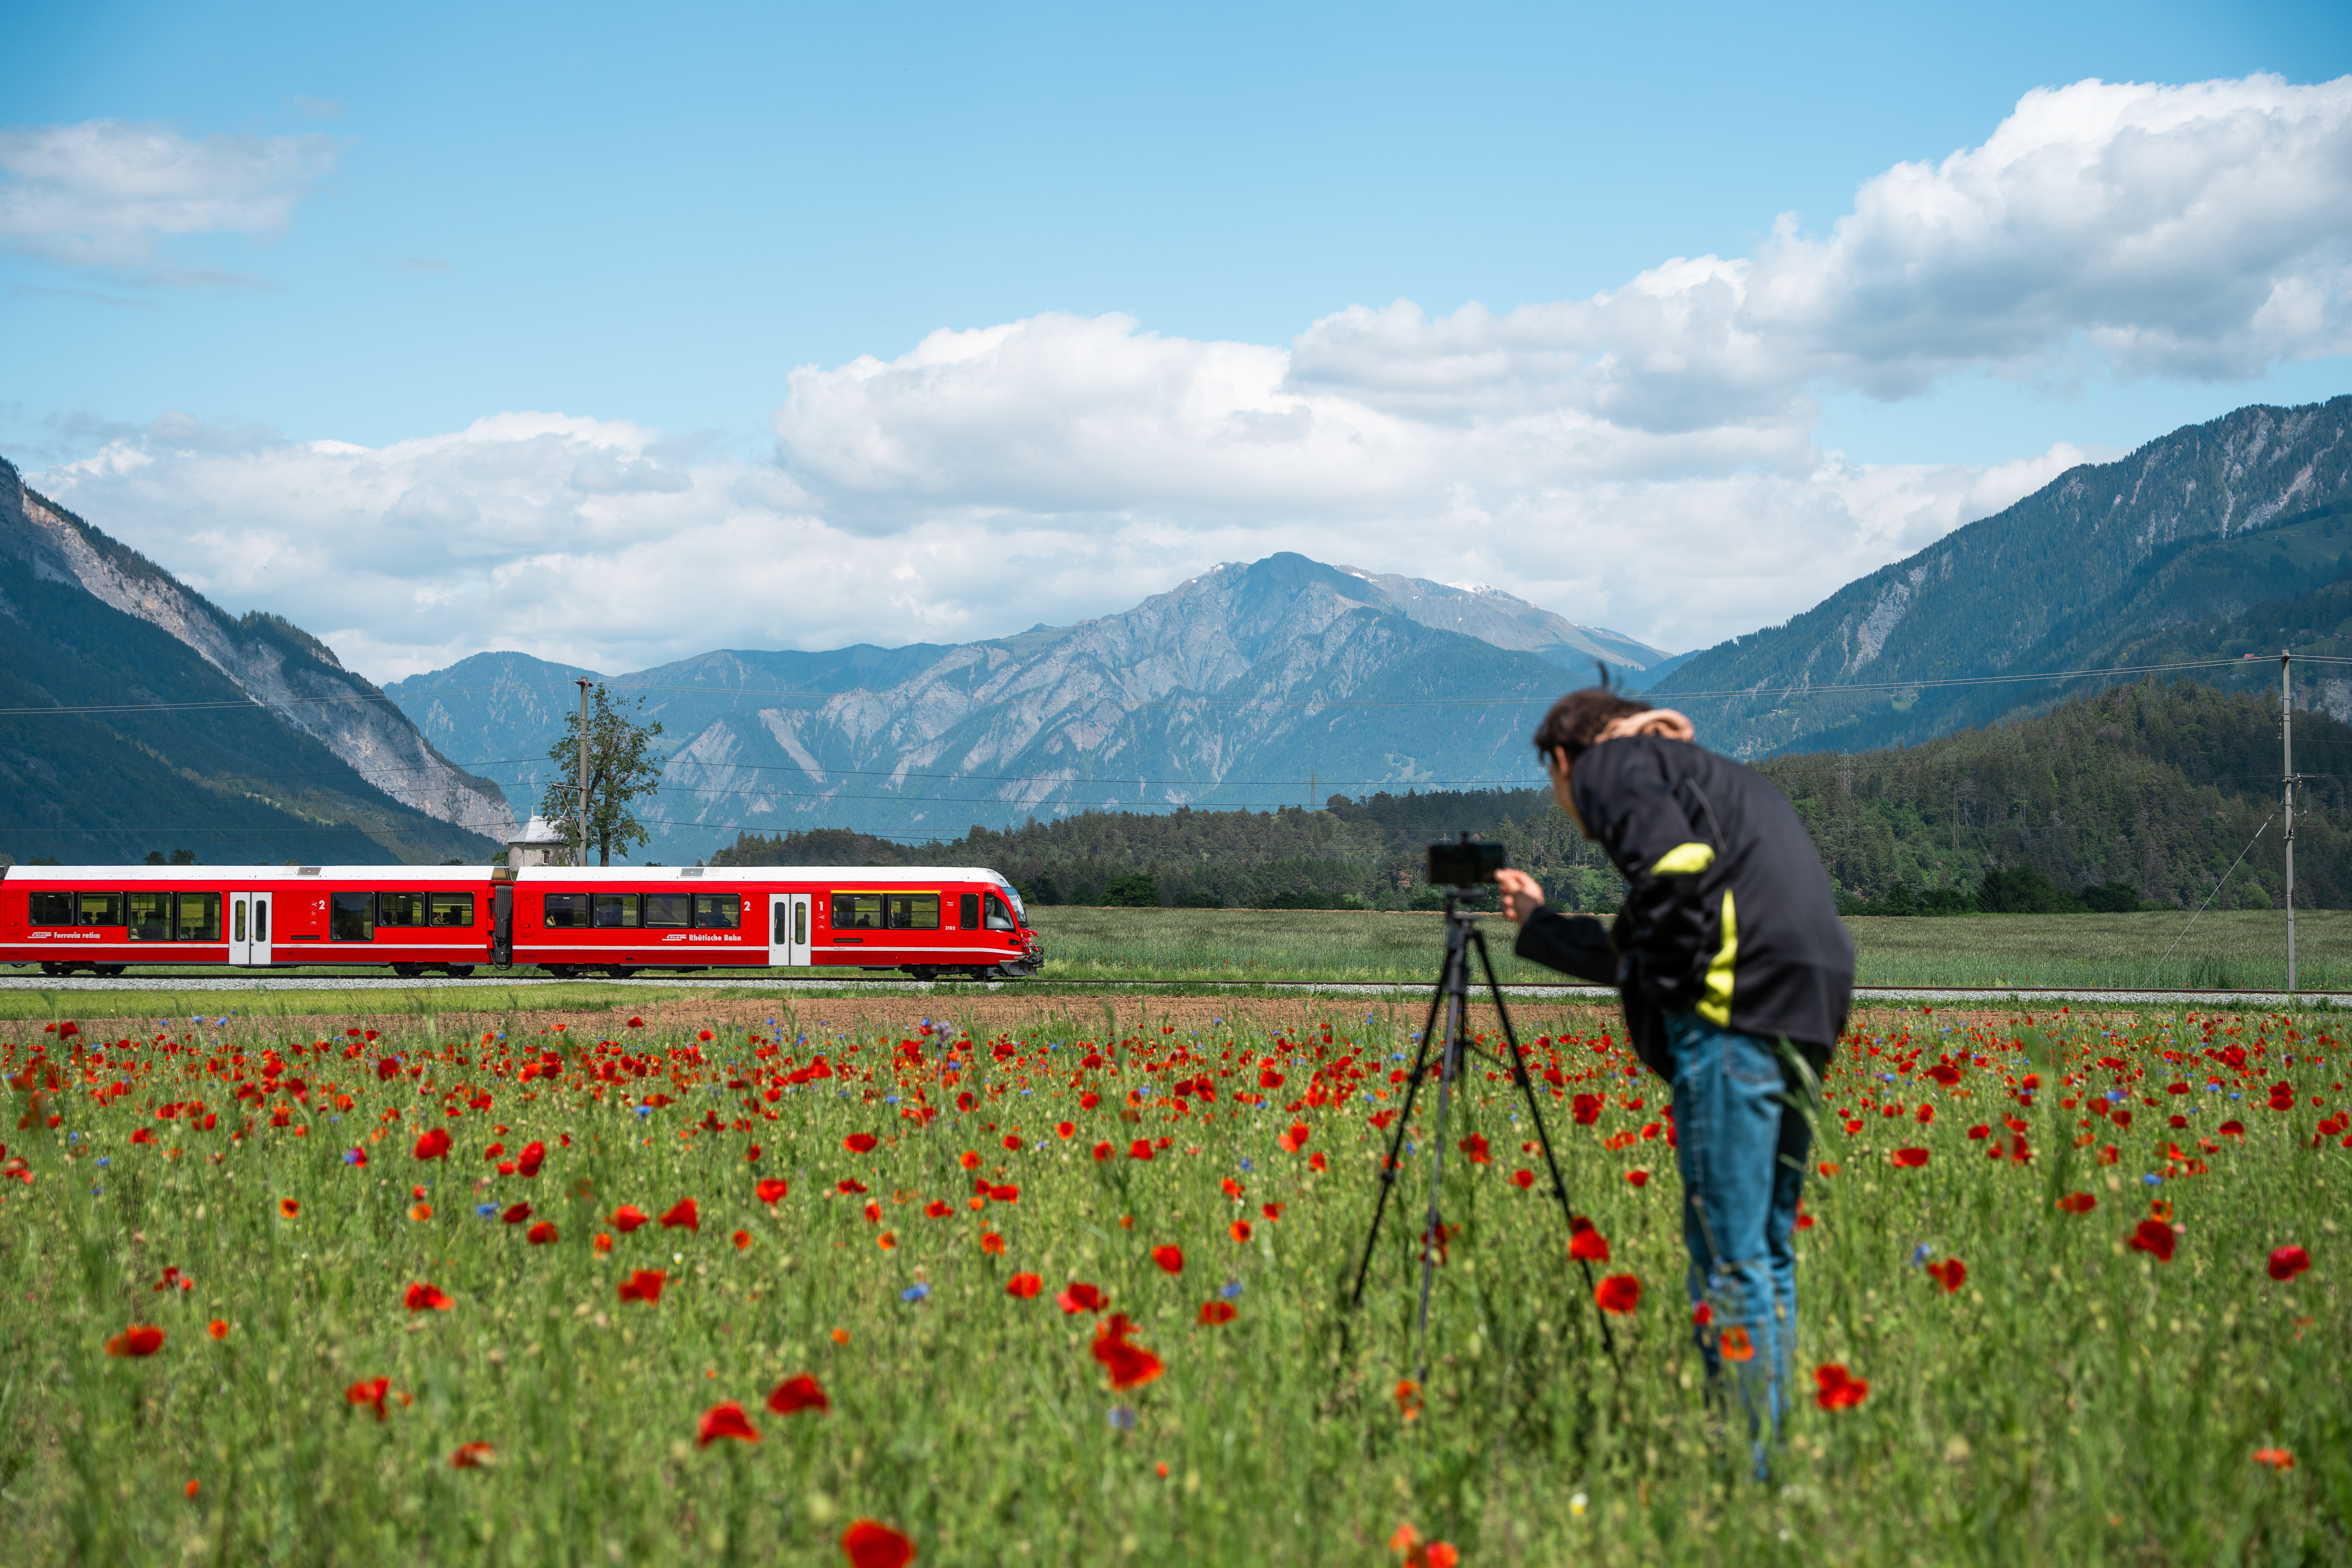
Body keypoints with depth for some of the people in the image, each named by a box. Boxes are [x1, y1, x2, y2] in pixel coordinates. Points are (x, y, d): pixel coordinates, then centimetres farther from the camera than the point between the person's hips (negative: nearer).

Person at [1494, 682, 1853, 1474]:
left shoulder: (1610, 763, 8)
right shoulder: (1711, 774, 33)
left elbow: (1676, 863, -14)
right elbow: (1640, 950, 37)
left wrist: (1674, 989, -5)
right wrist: (1540, 925, 49)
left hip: (1738, 1006, -9)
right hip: (1805, 1016, 9)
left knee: (1727, 1252, -7)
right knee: (1766, 1246, 14)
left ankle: (1743, 1464, -7)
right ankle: (1772, 1457, 17)